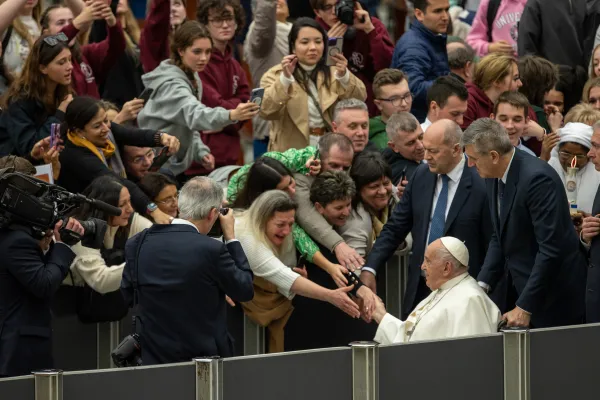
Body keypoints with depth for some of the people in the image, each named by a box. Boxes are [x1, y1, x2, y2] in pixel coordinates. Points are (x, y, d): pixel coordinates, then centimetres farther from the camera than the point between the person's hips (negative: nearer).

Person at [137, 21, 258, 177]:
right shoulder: (171, 84, -22)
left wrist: (201, 152, 0)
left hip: (175, 167, 9)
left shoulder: (193, 79, 7)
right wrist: (231, 115, -59)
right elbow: (194, 114, -41)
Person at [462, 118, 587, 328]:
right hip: (518, 287, 8)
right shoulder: (494, 178, 4)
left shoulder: (537, 178, -23)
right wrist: (482, 285, 0)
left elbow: (551, 248, -25)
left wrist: (524, 308, -24)